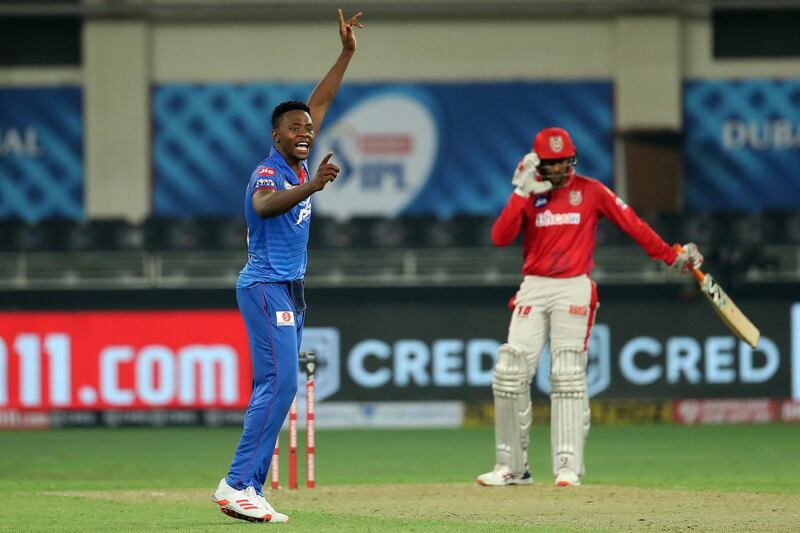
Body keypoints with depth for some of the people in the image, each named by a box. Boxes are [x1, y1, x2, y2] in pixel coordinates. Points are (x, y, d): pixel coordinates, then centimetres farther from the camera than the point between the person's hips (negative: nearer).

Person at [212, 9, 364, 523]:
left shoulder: (299, 164, 10)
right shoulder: (269, 173, -14)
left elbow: (319, 102, 19)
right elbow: (264, 206, -39)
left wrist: (347, 52, 16)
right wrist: (313, 186, -52)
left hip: (289, 291, 10)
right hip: (266, 288, -10)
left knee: (276, 387, 6)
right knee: (280, 382, -18)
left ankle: (250, 491, 5)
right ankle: (237, 485, -22)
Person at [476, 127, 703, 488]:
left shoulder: (591, 191, 3)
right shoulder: (528, 196, 7)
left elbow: (632, 225, 2)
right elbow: (500, 238, -5)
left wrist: (671, 256, -2)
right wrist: (521, 193, -12)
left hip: (574, 289, -2)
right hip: (534, 289, 2)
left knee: (568, 377, -10)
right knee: (510, 373, -6)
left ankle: (568, 468, -11)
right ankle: (512, 467, 2)